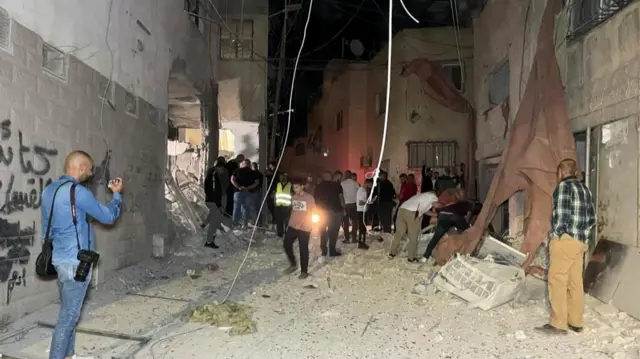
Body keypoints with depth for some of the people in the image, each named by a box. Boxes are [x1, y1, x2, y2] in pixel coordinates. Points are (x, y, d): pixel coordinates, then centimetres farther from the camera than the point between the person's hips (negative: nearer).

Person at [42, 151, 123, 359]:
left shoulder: (49, 190, 9)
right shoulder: (78, 192, -19)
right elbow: (108, 216, -8)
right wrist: (117, 194, 8)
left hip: (60, 259, 9)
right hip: (76, 262, -9)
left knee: (68, 312, 18)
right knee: (69, 316, -2)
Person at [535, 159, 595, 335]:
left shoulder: (564, 186, -8)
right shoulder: (585, 189, 17)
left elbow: (560, 214, -16)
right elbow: (592, 218, 16)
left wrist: (555, 234, -5)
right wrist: (581, 232, 16)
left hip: (565, 240, -8)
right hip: (581, 242, 8)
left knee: (557, 281, -4)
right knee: (575, 282, 12)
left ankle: (558, 324, -3)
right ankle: (576, 322, 19)